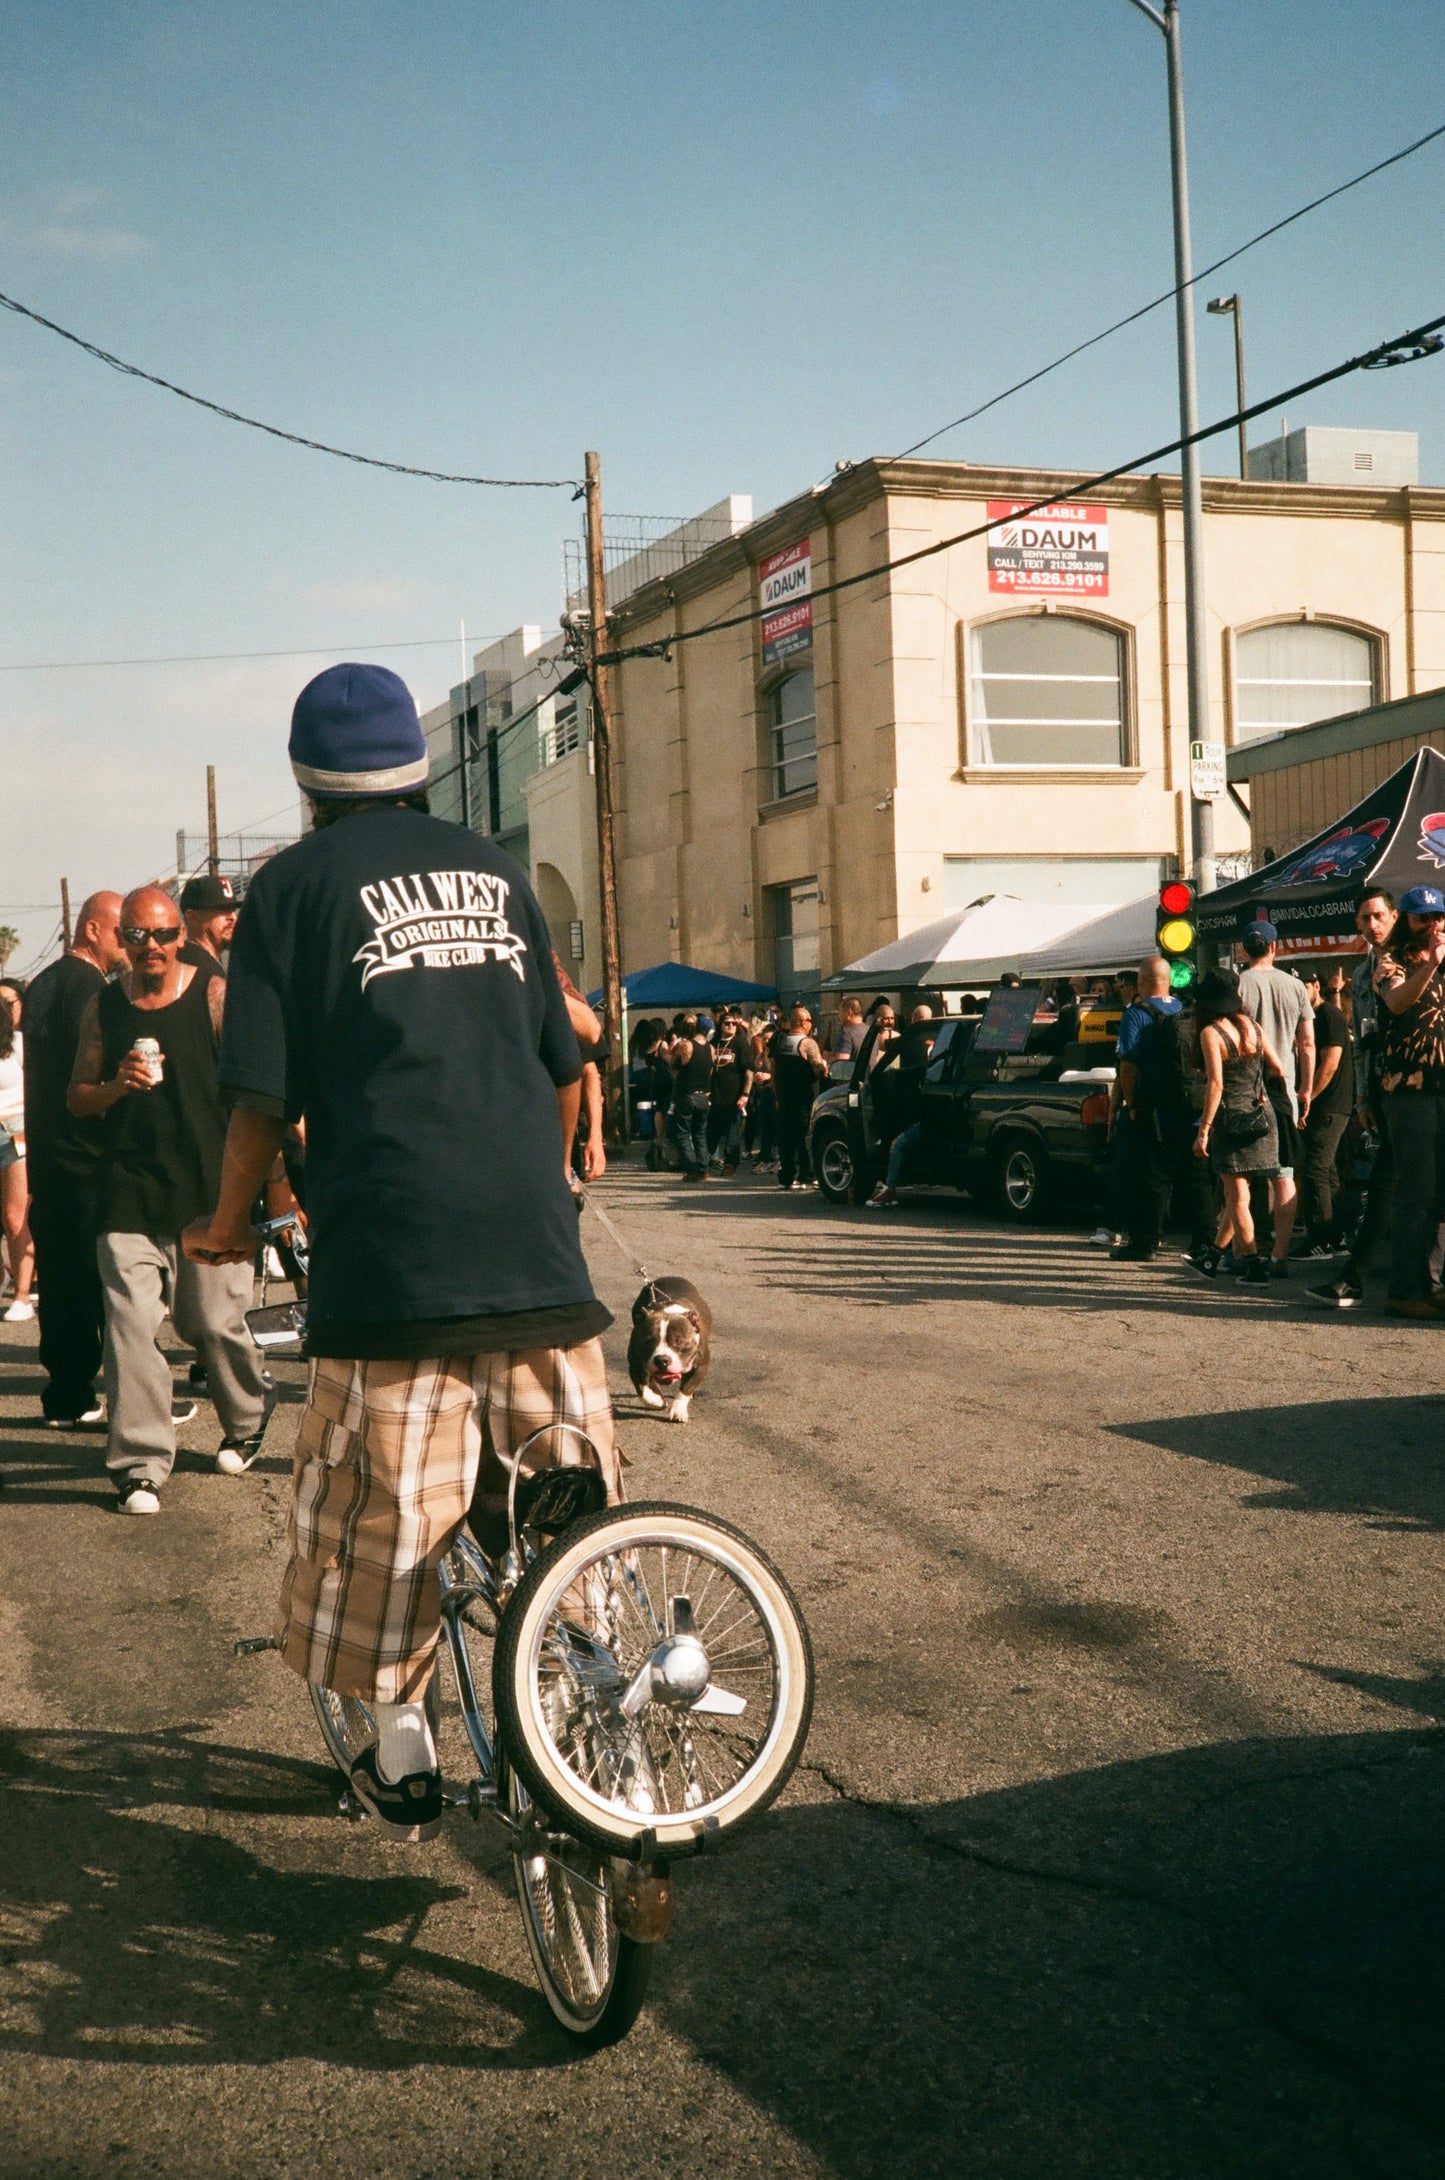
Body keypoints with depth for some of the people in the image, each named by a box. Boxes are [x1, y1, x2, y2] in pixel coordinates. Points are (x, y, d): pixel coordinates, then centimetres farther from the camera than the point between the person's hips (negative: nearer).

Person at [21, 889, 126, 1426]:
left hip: (45, 1156, 9)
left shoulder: (42, 984, 15)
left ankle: (66, 1397, 13)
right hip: (88, 1159, -9)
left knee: (61, 1281, 10)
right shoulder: (88, 986, -14)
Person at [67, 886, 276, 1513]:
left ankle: (247, 1420, 32)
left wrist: (258, 1173, -4)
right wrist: (116, 1086, -9)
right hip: (127, 1194, 2)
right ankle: (140, 1463, 2)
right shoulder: (103, 1008, 8)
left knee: (214, 1322, 5)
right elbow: (77, 1098, 13)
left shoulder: (215, 996, -1)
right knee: (129, 1324, -7)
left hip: (210, 1189, -2)